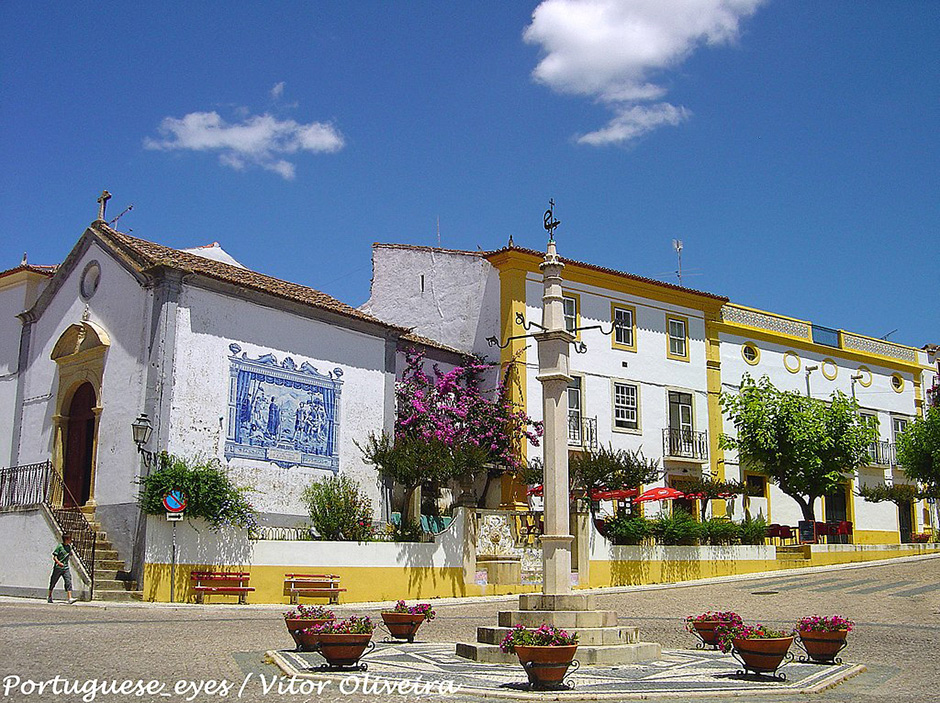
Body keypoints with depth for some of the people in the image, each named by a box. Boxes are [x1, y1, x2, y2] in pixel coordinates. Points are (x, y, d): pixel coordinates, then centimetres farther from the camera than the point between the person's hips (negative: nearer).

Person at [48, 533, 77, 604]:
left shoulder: (69, 546, 7)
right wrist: (59, 563, -27)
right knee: (53, 582, 11)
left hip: (66, 568, 4)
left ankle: (70, 599, -18)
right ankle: (49, 597, 31)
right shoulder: (60, 546, -11)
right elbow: (54, 557, -13)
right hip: (58, 568, -4)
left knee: (68, 582, -10)